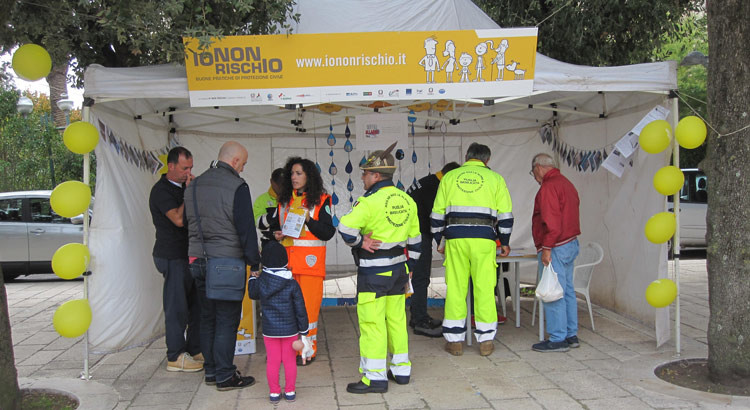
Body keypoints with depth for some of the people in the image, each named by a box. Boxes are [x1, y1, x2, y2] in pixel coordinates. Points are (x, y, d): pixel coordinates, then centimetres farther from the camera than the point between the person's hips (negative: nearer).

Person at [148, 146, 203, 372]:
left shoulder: (184, 186, 15)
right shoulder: (161, 190, -11)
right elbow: (178, 219, -23)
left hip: (189, 254, 9)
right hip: (172, 256, -9)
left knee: (196, 303, 12)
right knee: (177, 307, -3)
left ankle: (194, 350, 22)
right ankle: (176, 357, 6)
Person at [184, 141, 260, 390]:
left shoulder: (193, 186, 11)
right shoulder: (237, 187, -12)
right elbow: (246, 229, -12)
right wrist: (254, 264, -6)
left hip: (198, 260, 7)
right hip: (228, 261, -7)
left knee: (208, 318, 14)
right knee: (227, 320, -1)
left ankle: (211, 371, 23)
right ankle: (225, 376, 3)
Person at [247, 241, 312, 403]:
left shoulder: (260, 282, -8)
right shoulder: (292, 284, -11)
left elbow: (253, 294, 16)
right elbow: (300, 310, -7)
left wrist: (252, 276, 31)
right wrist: (303, 332, 2)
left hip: (269, 331, 1)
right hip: (290, 330, -1)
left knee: (272, 361, 9)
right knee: (289, 361, 9)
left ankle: (274, 392, 16)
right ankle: (290, 392, 16)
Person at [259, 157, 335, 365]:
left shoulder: (321, 200, 1)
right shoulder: (284, 200, 15)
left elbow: (328, 232, -5)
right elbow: (267, 223, 26)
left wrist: (309, 219, -17)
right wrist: (276, 233, 5)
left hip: (310, 262, -4)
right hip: (286, 261, 4)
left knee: (308, 305, -4)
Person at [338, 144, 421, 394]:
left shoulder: (370, 202, -16)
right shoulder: (406, 200, 9)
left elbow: (346, 228, -25)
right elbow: (414, 240, 16)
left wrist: (359, 243, -7)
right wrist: (408, 267, 23)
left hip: (374, 272, -8)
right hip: (398, 270, 8)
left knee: (372, 322, -3)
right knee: (396, 319, 16)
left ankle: (375, 377, 0)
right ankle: (401, 369, 23)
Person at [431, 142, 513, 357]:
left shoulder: (449, 177, 12)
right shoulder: (495, 178, 9)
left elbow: (437, 213, 12)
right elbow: (505, 214, 7)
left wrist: (439, 240, 20)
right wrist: (504, 242, 15)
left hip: (455, 238, 1)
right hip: (484, 239, -1)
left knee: (455, 288, 5)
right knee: (484, 289, 3)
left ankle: (454, 340, 10)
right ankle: (486, 341, 8)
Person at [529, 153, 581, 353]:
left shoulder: (548, 186, -14)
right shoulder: (566, 183, 18)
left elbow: (551, 221, -22)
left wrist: (547, 248, -19)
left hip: (556, 247, -10)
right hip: (571, 244, 10)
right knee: (567, 291, 14)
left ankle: (558, 339, -1)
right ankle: (571, 335, 20)